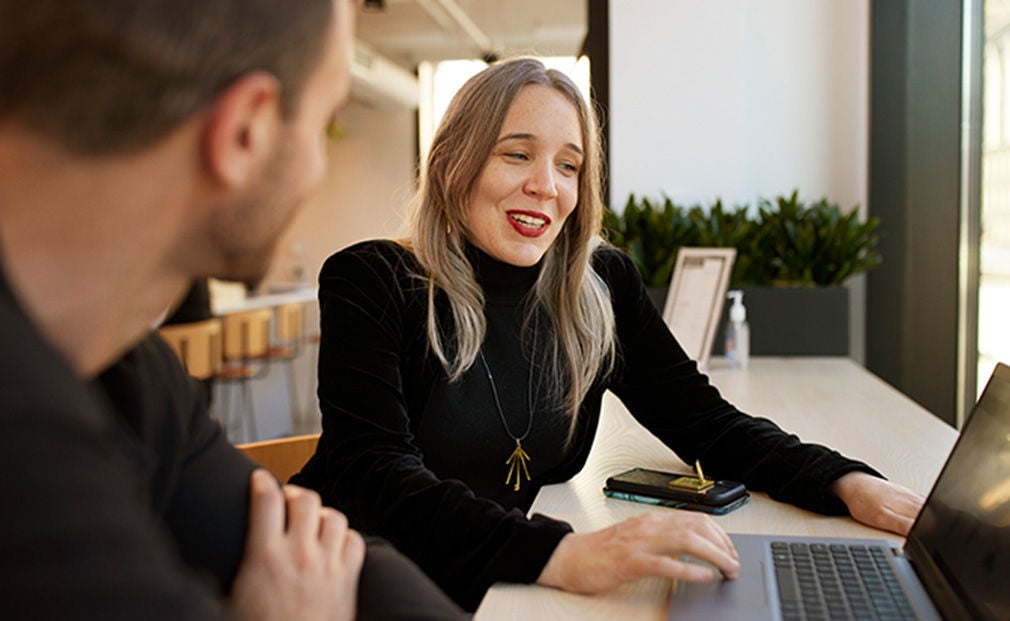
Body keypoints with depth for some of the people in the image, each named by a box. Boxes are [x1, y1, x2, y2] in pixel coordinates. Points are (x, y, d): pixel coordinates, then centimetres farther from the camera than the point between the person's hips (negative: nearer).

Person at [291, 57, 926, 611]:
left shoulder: (602, 286, 0)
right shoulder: (371, 283, -12)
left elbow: (704, 421, 3)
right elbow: (375, 480, -24)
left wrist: (850, 484, -15)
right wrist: (564, 556, -39)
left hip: (503, 593, 4)